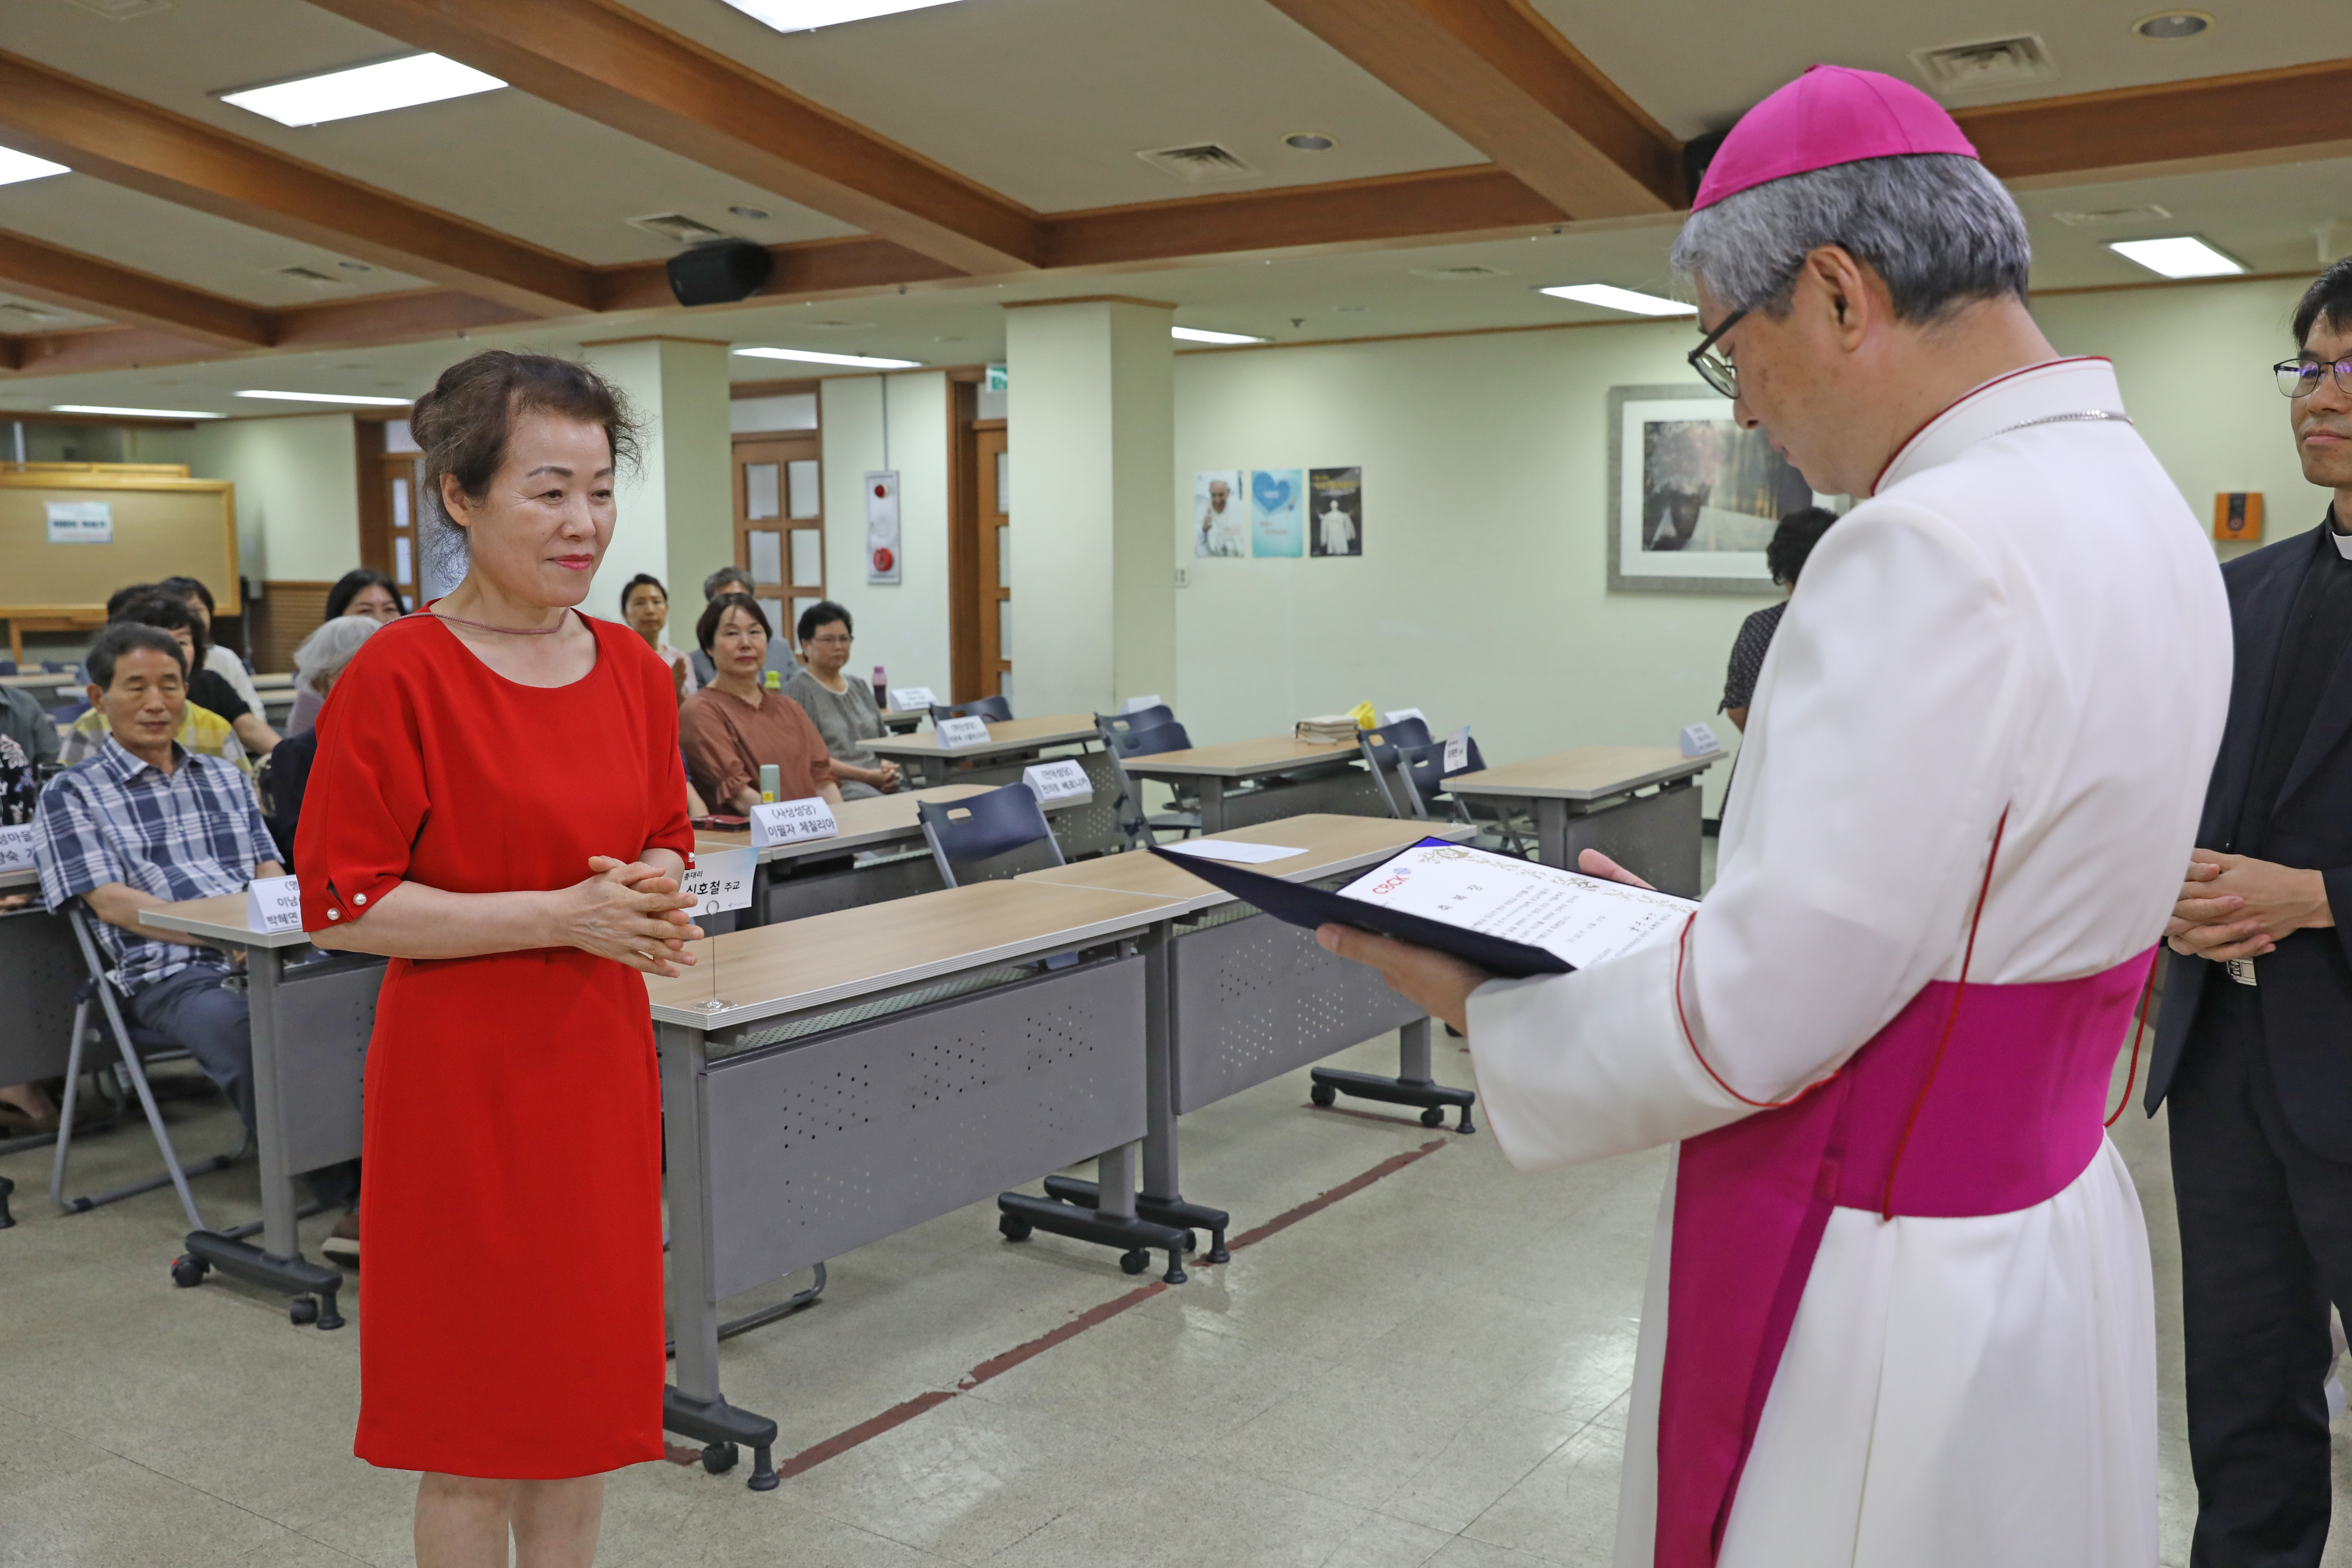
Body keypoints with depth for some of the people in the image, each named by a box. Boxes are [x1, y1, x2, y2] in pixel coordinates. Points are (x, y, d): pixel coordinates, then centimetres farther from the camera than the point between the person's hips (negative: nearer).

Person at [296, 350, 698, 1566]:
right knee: (477, 1425, 8)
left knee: (589, 1391, 16)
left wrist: (651, 895, -9)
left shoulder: (633, 670, 4)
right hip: (463, 1081, -5)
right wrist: (560, 916, -20)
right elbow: (342, 906, -14)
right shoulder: (398, 676, -14)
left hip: (600, 1068, 6)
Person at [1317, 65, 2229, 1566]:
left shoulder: (1935, 552, -26)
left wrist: (1489, 1012, -9)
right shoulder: (2136, 502, 5)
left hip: (1892, 1305, -9)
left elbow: (1752, 1022, -24)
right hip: (2053, 1225, 9)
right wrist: (1702, 925, 13)